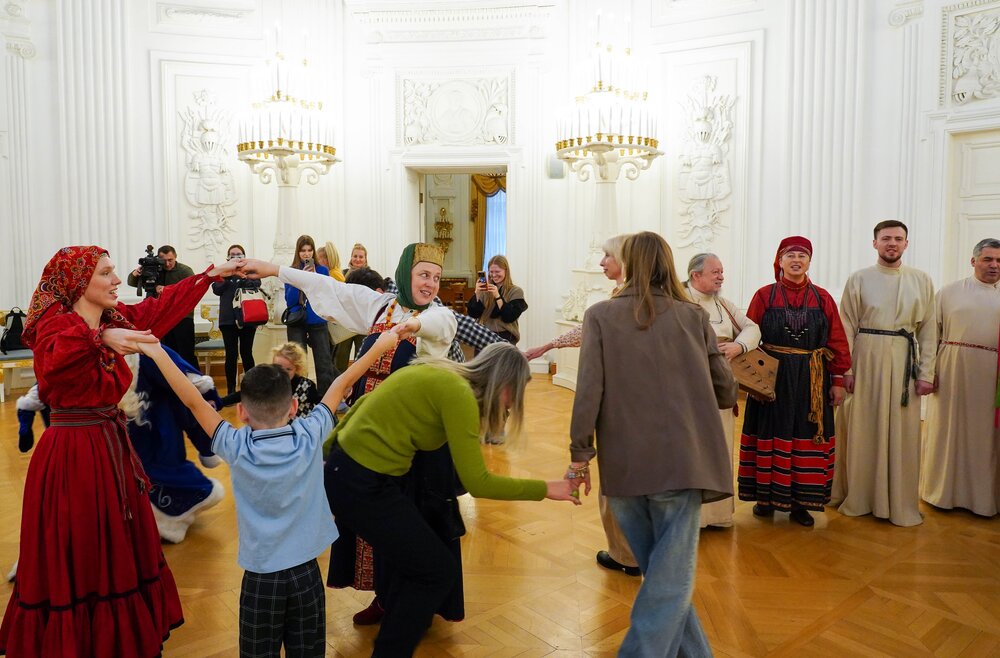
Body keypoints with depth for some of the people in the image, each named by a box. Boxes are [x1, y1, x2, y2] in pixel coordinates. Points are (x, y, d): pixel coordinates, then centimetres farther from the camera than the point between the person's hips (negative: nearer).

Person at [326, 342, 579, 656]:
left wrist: (327, 454, 20)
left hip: (348, 469, 9)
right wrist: (544, 489, -8)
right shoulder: (459, 394, -18)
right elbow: (477, 483, -18)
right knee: (437, 571, 5)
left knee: (416, 555, 22)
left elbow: (366, 402, 12)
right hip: (364, 485, -9)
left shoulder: (442, 375, 8)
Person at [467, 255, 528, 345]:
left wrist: (497, 296, -19)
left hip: (505, 337, -3)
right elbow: (473, 314, -1)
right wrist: (477, 294, -13)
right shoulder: (485, 290, 8)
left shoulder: (515, 291, -1)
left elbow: (509, 317, -13)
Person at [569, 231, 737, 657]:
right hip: (681, 463, -1)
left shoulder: (600, 316, 1)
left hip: (623, 465, 1)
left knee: (659, 572, 18)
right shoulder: (694, 317, 5)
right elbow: (725, 391, 10)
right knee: (670, 579, 6)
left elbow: (588, 390, -7)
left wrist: (580, 455, 1)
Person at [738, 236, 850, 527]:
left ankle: (801, 502, 18)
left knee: (807, 438, 6)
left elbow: (837, 342, 5)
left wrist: (838, 381, 1)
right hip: (771, 378, -1)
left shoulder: (823, 298, 5)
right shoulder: (764, 295, 0)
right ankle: (767, 496, 20)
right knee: (770, 436, 6)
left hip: (812, 380, 2)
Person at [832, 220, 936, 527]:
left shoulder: (922, 281, 6)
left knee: (903, 432, 6)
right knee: (863, 430, 6)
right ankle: (859, 498, 20)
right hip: (866, 358, -1)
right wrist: (846, 369, -7)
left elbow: (928, 329, 4)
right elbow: (847, 327, -1)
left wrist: (926, 372, -1)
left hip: (905, 360, 1)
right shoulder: (858, 279, 1)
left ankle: (901, 503, 21)